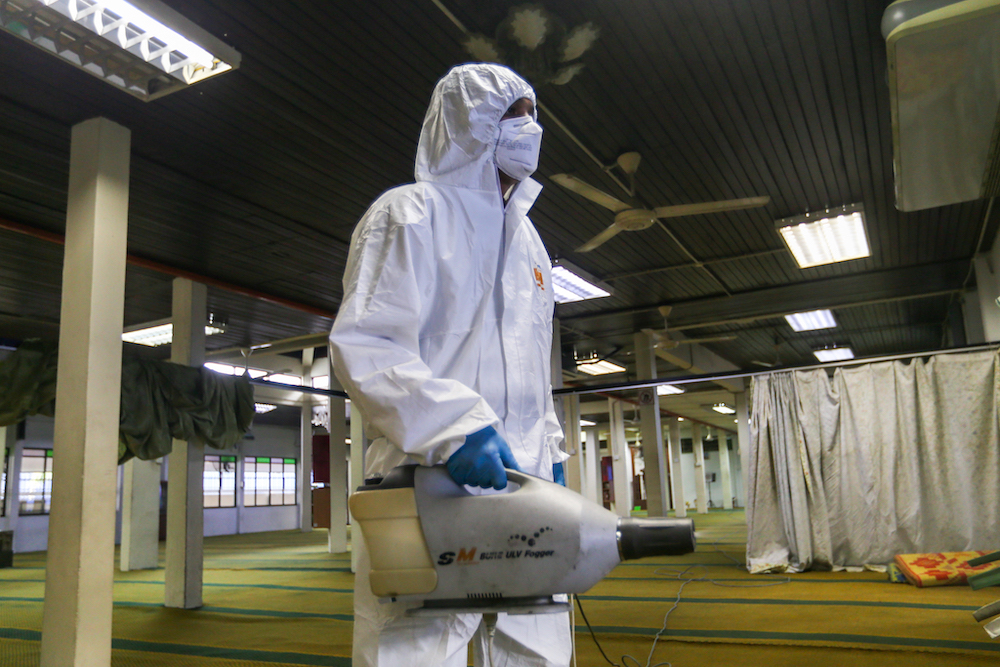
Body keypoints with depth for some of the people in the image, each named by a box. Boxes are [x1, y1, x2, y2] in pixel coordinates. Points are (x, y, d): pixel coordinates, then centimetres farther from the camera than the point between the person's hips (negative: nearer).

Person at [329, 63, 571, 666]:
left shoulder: (528, 239, 23)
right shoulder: (411, 214, -2)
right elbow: (364, 345, -15)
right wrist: (456, 425, -26)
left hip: (524, 482, 8)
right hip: (431, 484, -7)